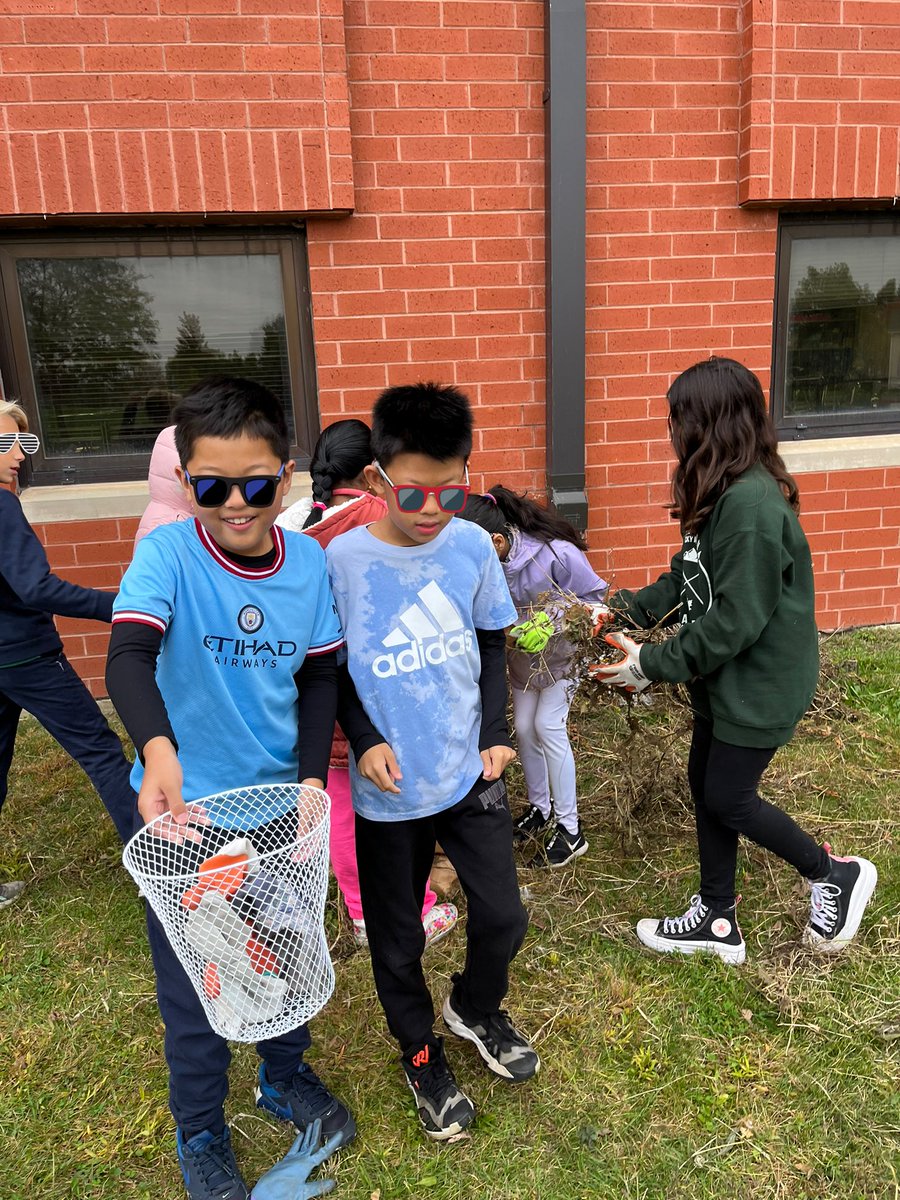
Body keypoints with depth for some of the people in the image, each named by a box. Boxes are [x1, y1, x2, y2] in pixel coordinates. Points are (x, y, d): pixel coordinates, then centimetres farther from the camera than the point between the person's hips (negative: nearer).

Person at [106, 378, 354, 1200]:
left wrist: (313, 776, -9)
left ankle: (285, 1076, 51)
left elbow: (319, 676, 1)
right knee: (194, 976, 13)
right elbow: (128, 658, -31)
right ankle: (200, 1131, 40)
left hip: (281, 797, 3)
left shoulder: (308, 562, -7)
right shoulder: (167, 554, -17)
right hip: (185, 803, -3)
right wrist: (157, 749, -50)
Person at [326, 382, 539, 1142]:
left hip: (470, 772, 2)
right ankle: (422, 1056, 45)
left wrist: (495, 734, -3)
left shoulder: (473, 546, -9)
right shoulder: (341, 560, -17)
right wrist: (364, 740, -17)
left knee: (503, 916, 13)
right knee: (398, 940, 16)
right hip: (388, 790, -2)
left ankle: (477, 1008, 47)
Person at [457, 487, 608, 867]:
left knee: (548, 727, -8)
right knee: (524, 728, 9)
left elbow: (593, 596, -19)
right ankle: (539, 808, 33)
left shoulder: (556, 552, -33)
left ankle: (570, 830, 6)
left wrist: (551, 620, -33)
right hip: (523, 655, 5)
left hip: (562, 651, -5)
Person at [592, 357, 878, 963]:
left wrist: (651, 664, -21)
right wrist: (627, 608, 0)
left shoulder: (752, 503, -27)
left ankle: (836, 874, 29)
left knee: (726, 797, 4)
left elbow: (735, 621, -27)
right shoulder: (722, 493, 4)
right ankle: (718, 920, 33)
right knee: (705, 785, 15)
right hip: (724, 677, 9)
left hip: (760, 682, -9)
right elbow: (691, 576, 10)